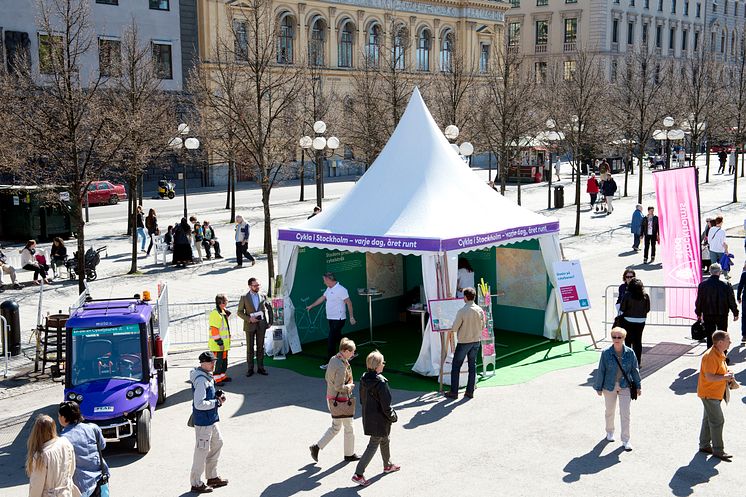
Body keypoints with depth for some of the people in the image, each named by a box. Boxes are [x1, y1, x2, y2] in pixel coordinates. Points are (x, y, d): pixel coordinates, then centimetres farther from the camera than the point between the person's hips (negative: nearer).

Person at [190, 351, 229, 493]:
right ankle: (196, 483, 12)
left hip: (211, 419, 10)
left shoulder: (207, 376, 8)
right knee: (202, 450, 0)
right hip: (203, 421, -10)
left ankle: (212, 477, 33)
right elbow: (199, 404, -28)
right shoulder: (201, 380, -23)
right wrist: (217, 402, -18)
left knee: (217, 443, 20)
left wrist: (217, 394, 3)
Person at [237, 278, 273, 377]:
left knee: (260, 347, 8)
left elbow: (269, 308, 11)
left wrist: (270, 321, 5)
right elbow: (240, 312, -2)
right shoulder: (244, 297, -3)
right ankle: (250, 369, 10)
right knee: (250, 348, 3)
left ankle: (260, 368, 16)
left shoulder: (263, 295, 2)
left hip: (261, 325, 2)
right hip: (250, 325, -2)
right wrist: (249, 319, -15)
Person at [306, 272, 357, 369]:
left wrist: (351, 317, -19)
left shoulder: (341, 290, -17)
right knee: (338, 338, 17)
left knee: (331, 340, -9)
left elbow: (349, 302, -17)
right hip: (331, 318, 9)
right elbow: (322, 298, 23)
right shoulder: (328, 289, 11)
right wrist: (311, 306, 29)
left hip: (338, 319, -9)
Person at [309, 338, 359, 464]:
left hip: (331, 398, 9)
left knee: (335, 427, 20)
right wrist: (350, 386, -10)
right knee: (349, 427, 10)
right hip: (340, 400, -9)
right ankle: (349, 454, 24)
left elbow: (327, 377, 13)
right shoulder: (341, 366, -26)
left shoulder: (333, 359, 2)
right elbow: (339, 387, -28)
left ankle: (316, 447, 15)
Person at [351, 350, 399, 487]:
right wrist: (393, 417, -5)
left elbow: (362, 399, 8)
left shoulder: (364, 379, -3)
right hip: (379, 420, -8)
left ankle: (387, 465, 45)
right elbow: (386, 405, -21)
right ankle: (358, 474, -1)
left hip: (368, 418, 8)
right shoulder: (381, 382, -26)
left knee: (385, 441, 27)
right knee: (373, 446, 1)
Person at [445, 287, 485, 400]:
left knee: (456, 366, 6)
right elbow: (482, 326, 6)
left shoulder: (462, 311, -19)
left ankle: (454, 392, 8)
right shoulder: (480, 310, -4)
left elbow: (454, 328, -14)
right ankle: (470, 391, 17)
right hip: (476, 341, 5)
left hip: (464, 341, -5)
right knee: (472, 365, 13)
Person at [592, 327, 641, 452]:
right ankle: (610, 432, 41)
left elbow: (635, 370, 3)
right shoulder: (606, 353, -12)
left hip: (625, 387, 0)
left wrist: (638, 386, 7)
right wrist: (599, 388, 0)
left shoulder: (630, 353, -8)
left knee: (625, 414, -4)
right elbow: (601, 371, -4)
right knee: (610, 411, 17)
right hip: (609, 387, 0)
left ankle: (625, 440, 7)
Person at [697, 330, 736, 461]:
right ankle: (718, 450, 4)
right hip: (709, 394, -10)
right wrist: (725, 377, -22)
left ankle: (704, 445, 29)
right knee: (717, 421, -5)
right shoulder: (710, 356, -26)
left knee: (709, 419, 18)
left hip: (716, 393, 10)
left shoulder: (720, 354, 7)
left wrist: (728, 375, 4)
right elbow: (709, 377, -29)